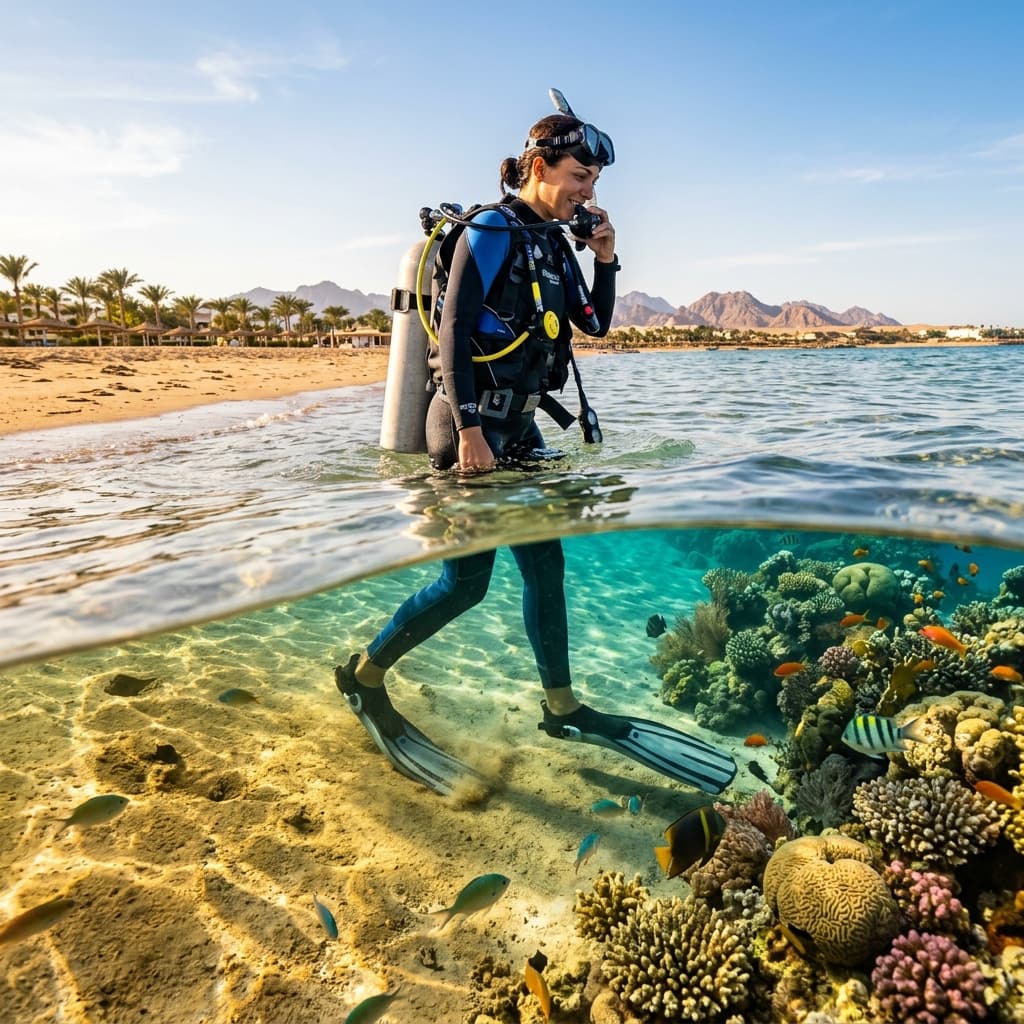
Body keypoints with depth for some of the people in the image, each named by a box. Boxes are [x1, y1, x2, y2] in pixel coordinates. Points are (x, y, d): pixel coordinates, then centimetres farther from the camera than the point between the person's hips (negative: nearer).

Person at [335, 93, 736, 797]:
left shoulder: (554, 242, 16)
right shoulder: (492, 230, -9)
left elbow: (595, 324, 21)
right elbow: (454, 331, -17)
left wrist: (606, 258, 6)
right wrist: (468, 428, -24)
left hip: (518, 426, 9)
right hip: (472, 422, -8)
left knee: (546, 565, 10)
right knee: (466, 580, -6)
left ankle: (563, 709, 23)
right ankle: (363, 675, 15)